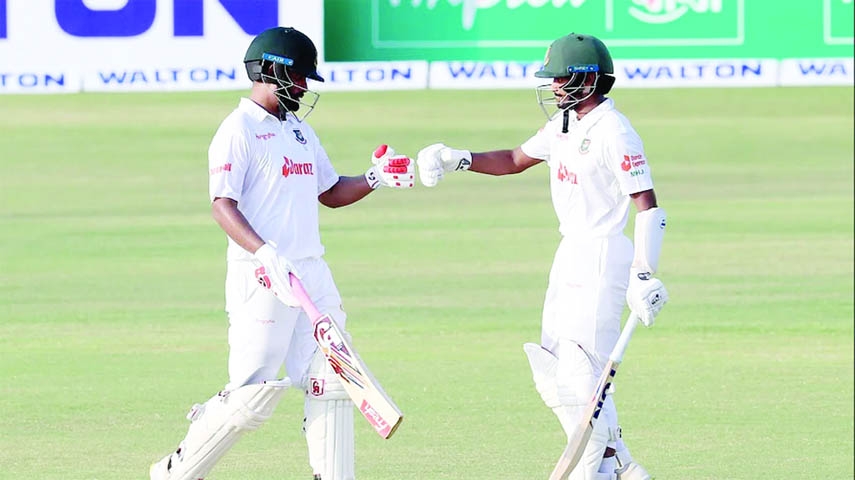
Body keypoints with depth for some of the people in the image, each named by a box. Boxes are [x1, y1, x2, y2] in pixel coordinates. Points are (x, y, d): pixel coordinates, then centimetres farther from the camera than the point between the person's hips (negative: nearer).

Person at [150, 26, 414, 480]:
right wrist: (266, 254, -30)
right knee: (254, 392, -9)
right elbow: (222, 205, -17)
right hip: (260, 279, -8)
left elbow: (330, 192, 24)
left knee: (331, 380, 1)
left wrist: (374, 179, 6)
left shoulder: (300, 130, 18)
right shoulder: (238, 131, -8)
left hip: (312, 273, 8)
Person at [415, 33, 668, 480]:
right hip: (570, 256, 10)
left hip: (603, 260, -10)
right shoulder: (564, 124, 11)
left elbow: (647, 206, -21)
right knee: (553, 379, 11)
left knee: (580, 377, -11)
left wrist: (644, 275, -30)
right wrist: (459, 159, 9)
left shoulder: (614, 133, -17)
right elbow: (516, 159, 24)